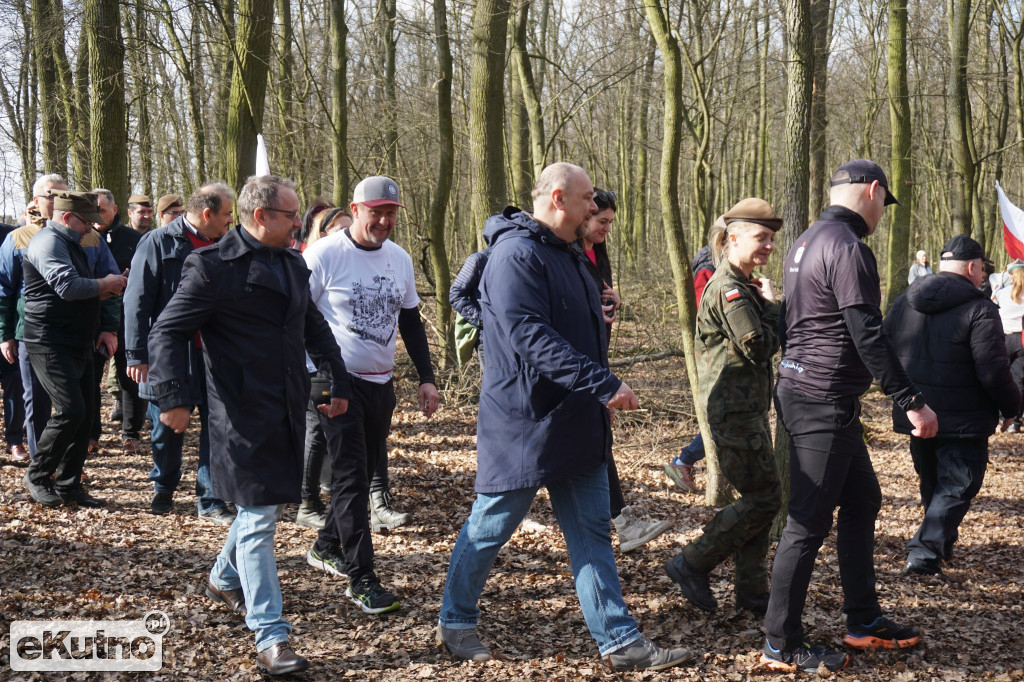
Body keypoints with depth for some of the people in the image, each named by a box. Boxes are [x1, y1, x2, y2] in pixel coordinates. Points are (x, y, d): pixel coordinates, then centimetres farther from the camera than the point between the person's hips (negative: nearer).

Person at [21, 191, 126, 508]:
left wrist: (107, 327, 10)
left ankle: (69, 484, 14)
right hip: (50, 346, -10)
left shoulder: (73, 244, 20)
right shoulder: (48, 242, -12)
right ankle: (37, 475, 1)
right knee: (70, 411, -16)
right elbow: (67, 286, -26)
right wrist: (103, 285, -10)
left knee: (84, 415, 6)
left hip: (78, 345, 10)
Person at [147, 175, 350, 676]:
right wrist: (175, 397, -22)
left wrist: (339, 381, 19)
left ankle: (224, 581, 45)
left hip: (287, 409, 8)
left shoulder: (293, 264, 12)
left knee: (259, 506, 20)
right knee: (258, 519, -6)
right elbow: (168, 331, -13)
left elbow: (314, 327, 23)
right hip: (244, 413, -8)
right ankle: (270, 637, -1)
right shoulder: (213, 266, -11)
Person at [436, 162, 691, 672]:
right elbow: (531, 337, -28)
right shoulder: (516, 254, -18)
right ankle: (454, 623, 26)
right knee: (489, 528, 8)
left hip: (575, 424, 9)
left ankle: (620, 641, 12)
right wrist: (604, 384, -31)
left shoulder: (565, 255, 15)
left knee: (592, 534, 8)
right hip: (522, 424, -9)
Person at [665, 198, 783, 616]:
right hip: (735, 412, -10)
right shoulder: (728, 288, -16)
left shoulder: (744, 287, 18)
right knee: (764, 499, -6)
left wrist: (766, 304, 4)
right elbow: (758, 347, -21)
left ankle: (752, 591, 18)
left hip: (749, 409, 10)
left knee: (758, 499, 11)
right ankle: (691, 565, 2)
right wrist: (771, 305, -7)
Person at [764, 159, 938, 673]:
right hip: (825, 403, -11)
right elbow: (867, 337, -22)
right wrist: (911, 402, -19)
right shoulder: (849, 248, -17)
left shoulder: (805, 244, 15)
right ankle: (781, 647, 3)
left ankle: (864, 622, 25)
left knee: (862, 500, 18)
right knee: (809, 524, -4)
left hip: (801, 390, 11)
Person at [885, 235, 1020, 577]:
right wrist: (1011, 407, -1)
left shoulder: (903, 303, 6)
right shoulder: (978, 309, -14)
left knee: (932, 484, 22)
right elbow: (993, 373, -18)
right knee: (956, 487, 1)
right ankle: (924, 554, -10)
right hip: (962, 420, -6)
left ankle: (943, 544, 36)